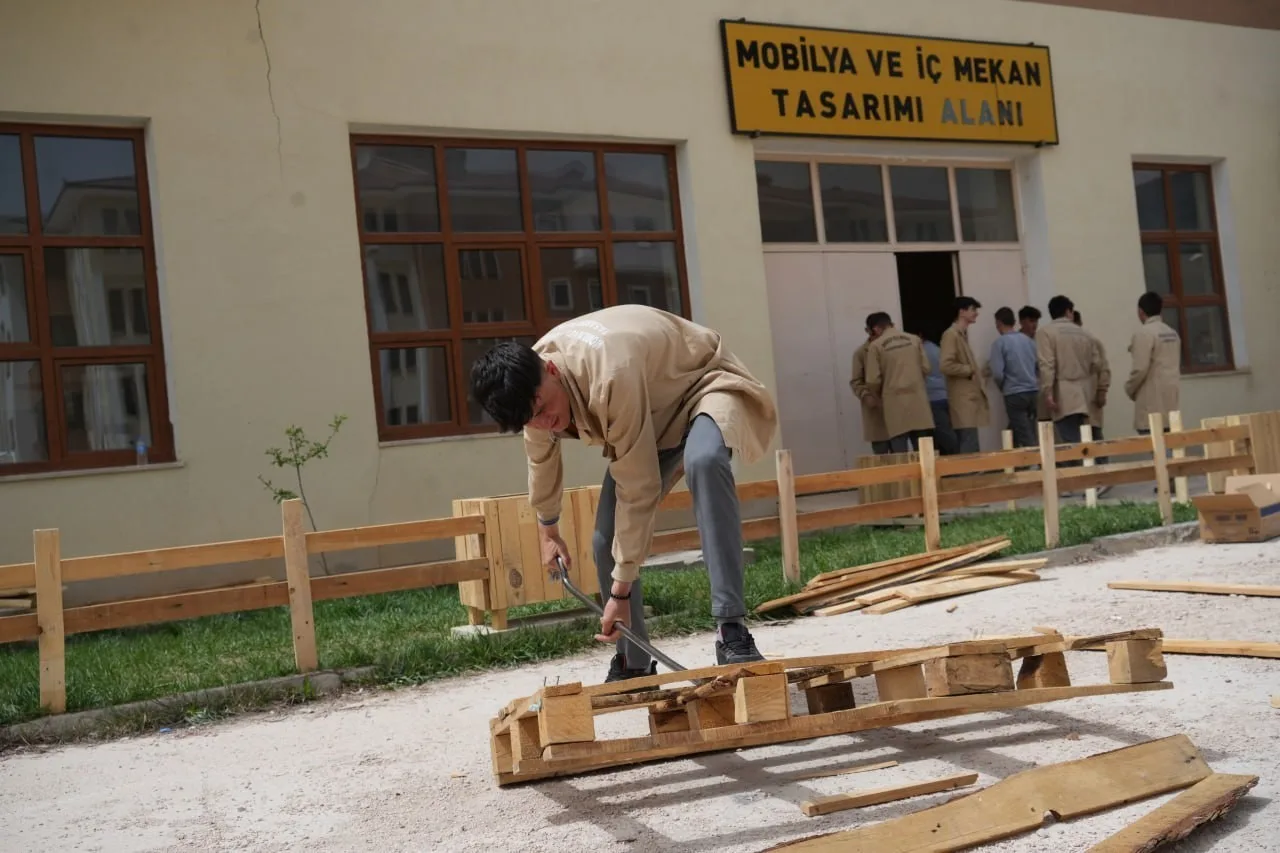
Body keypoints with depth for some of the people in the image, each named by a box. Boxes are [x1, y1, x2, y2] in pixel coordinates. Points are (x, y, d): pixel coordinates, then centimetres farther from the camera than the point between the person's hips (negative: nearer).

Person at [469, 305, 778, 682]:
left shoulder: (609, 376, -42)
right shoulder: (529, 383, -16)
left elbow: (638, 489, -36)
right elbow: (541, 457, 8)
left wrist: (621, 588, -31)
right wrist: (547, 529, 23)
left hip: (704, 385, -7)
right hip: (649, 413, 7)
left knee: (704, 460, -41)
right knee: (606, 540, -4)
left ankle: (732, 631, -37)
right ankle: (633, 664, 17)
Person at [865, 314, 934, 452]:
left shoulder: (875, 346, -2)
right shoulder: (914, 339, 7)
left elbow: (873, 380, -4)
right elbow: (925, 368, 7)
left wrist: (879, 397, 16)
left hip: (895, 402, -3)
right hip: (918, 399, 3)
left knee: (900, 455, -2)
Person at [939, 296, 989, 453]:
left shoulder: (962, 334, 18)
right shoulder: (951, 335, -12)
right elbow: (946, 366, -23)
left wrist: (975, 372, 12)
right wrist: (970, 370, -12)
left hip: (970, 398, 10)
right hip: (963, 400, -10)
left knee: (967, 447, 9)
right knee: (969, 448, -13)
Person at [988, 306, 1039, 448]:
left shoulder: (999, 343, -7)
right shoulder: (1029, 340, 9)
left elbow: (998, 373, -13)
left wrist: (1002, 387, 6)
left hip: (1014, 394, -6)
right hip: (1033, 392, 6)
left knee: (1027, 438, -4)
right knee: (1015, 431, 17)